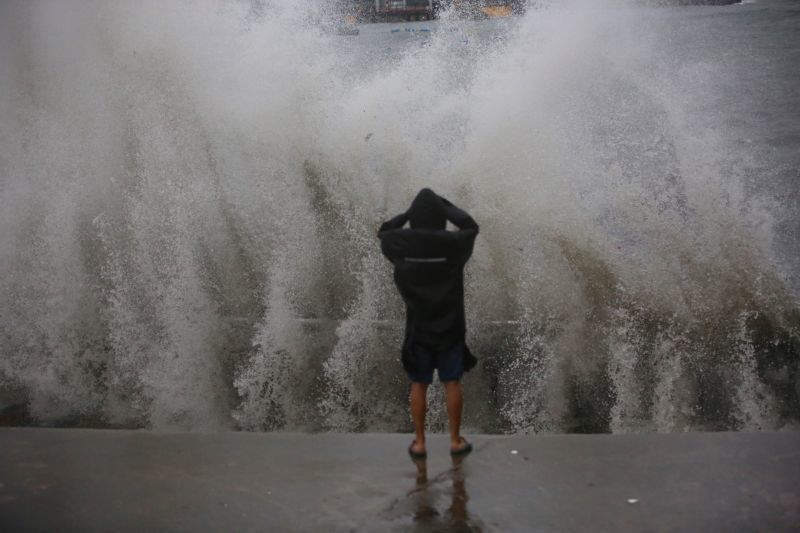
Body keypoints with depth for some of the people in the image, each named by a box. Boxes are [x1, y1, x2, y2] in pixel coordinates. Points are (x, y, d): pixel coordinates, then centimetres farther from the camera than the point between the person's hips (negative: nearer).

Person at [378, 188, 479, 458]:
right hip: (449, 325, -1)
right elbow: (471, 226, 6)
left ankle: (419, 443, 18)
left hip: (418, 327, 1)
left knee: (419, 385, 12)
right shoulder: (452, 244, -15)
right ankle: (455, 440, 21)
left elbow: (383, 231, 10)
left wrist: (409, 213, 5)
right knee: (452, 383, 12)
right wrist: (446, 206, 6)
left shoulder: (401, 245, -12)